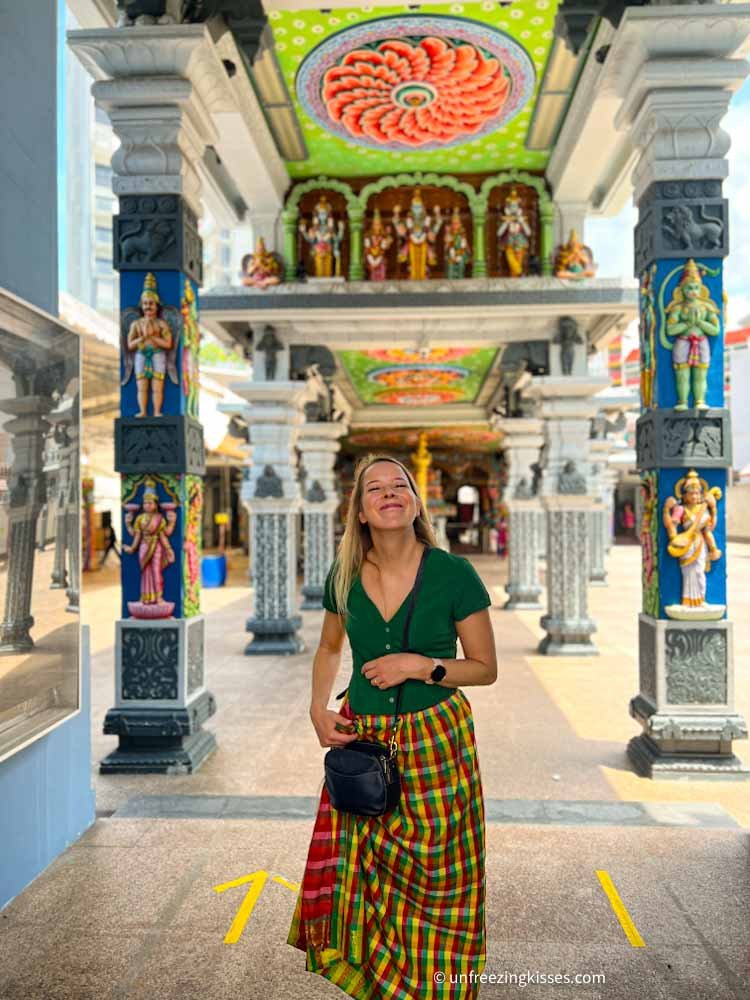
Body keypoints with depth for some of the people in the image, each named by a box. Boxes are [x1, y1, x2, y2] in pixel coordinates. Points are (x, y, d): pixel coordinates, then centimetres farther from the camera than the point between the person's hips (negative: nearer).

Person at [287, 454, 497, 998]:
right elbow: (329, 648, 16)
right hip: (360, 739, 3)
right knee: (360, 876, 12)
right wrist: (318, 709, 2)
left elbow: (485, 668, -4)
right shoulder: (345, 577, -2)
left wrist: (421, 665, -18)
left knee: (430, 882, 6)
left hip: (434, 742, -3)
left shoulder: (454, 574, -12)